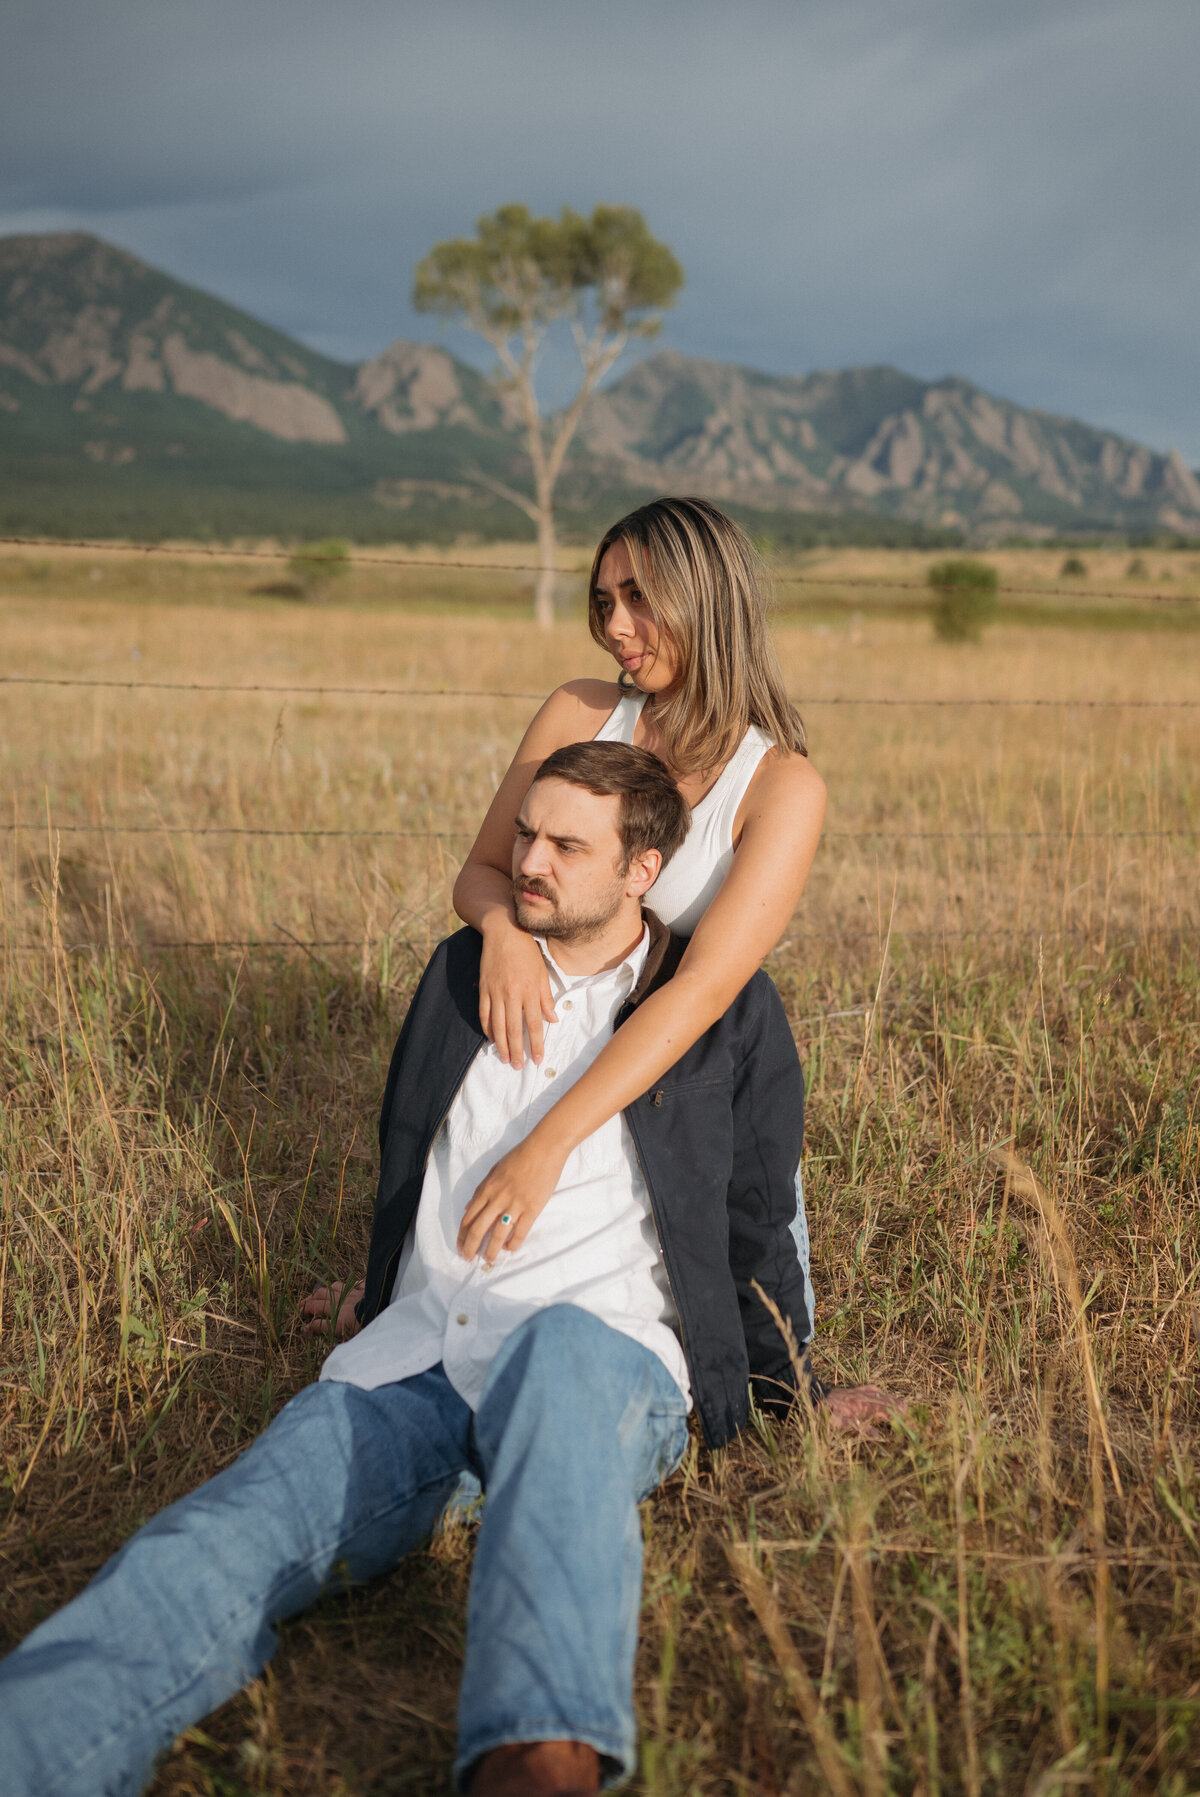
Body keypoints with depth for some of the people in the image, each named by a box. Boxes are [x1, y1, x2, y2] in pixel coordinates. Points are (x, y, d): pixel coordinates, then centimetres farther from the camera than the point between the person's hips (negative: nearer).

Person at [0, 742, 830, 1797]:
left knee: (557, 1352, -43)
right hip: (414, 1362, 4)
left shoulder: (732, 1010, 8)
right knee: (231, 1535, -27)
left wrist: (796, 1399, 24)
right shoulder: (462, 973, 20)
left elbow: (754, 1225, 18)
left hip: (609, 1361, -4)